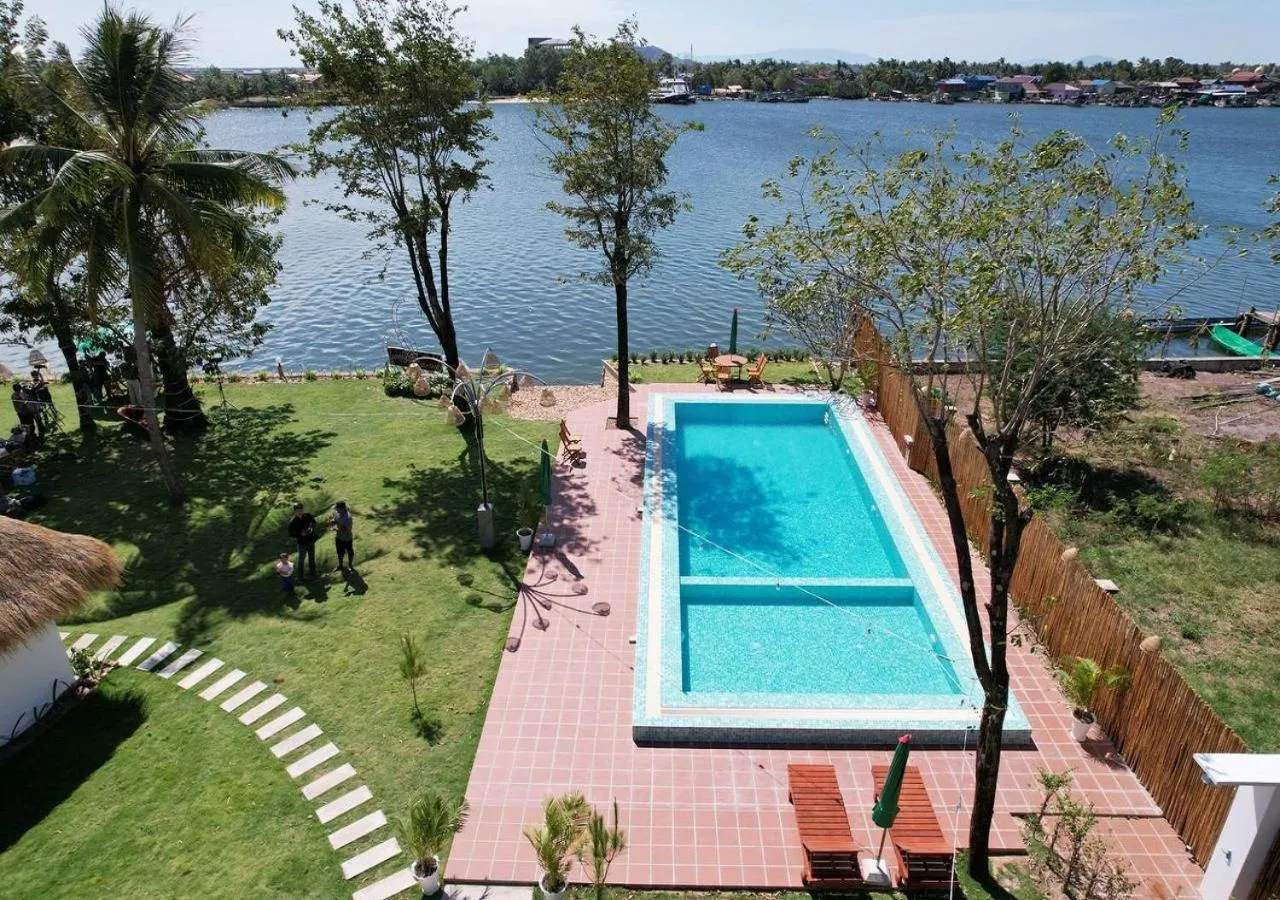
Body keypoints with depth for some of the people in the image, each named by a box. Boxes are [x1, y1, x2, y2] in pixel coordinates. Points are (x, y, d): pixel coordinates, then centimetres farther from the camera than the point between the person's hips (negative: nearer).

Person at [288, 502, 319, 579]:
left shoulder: (308, 516, -12)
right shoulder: (292, 522, -22)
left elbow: (314, 522, 7)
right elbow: (291, 534, -15)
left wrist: (312, 529, -13)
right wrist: (300, 534, -28)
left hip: (311, 541, 5)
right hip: (302, 543, -5)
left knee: (312, 558, 22)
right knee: (301, 559, 11)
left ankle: (313, 573, 42)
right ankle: (300, 576, 29)